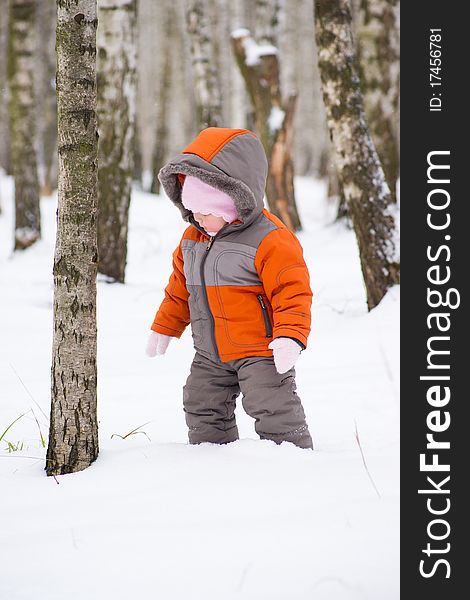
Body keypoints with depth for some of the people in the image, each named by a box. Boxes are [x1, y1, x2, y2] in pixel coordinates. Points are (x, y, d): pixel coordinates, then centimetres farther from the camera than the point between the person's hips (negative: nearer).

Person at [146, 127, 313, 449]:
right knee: (202, 410, 15)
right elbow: (180, 288, 19)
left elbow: (292, 292, -21)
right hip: (210, 355, 8)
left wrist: (290, 337, -30)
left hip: (260, 352, -8)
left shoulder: (270, 240, -19)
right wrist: (164, 327, 23)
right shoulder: (193, 238, 6)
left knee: (274, 411, -8)